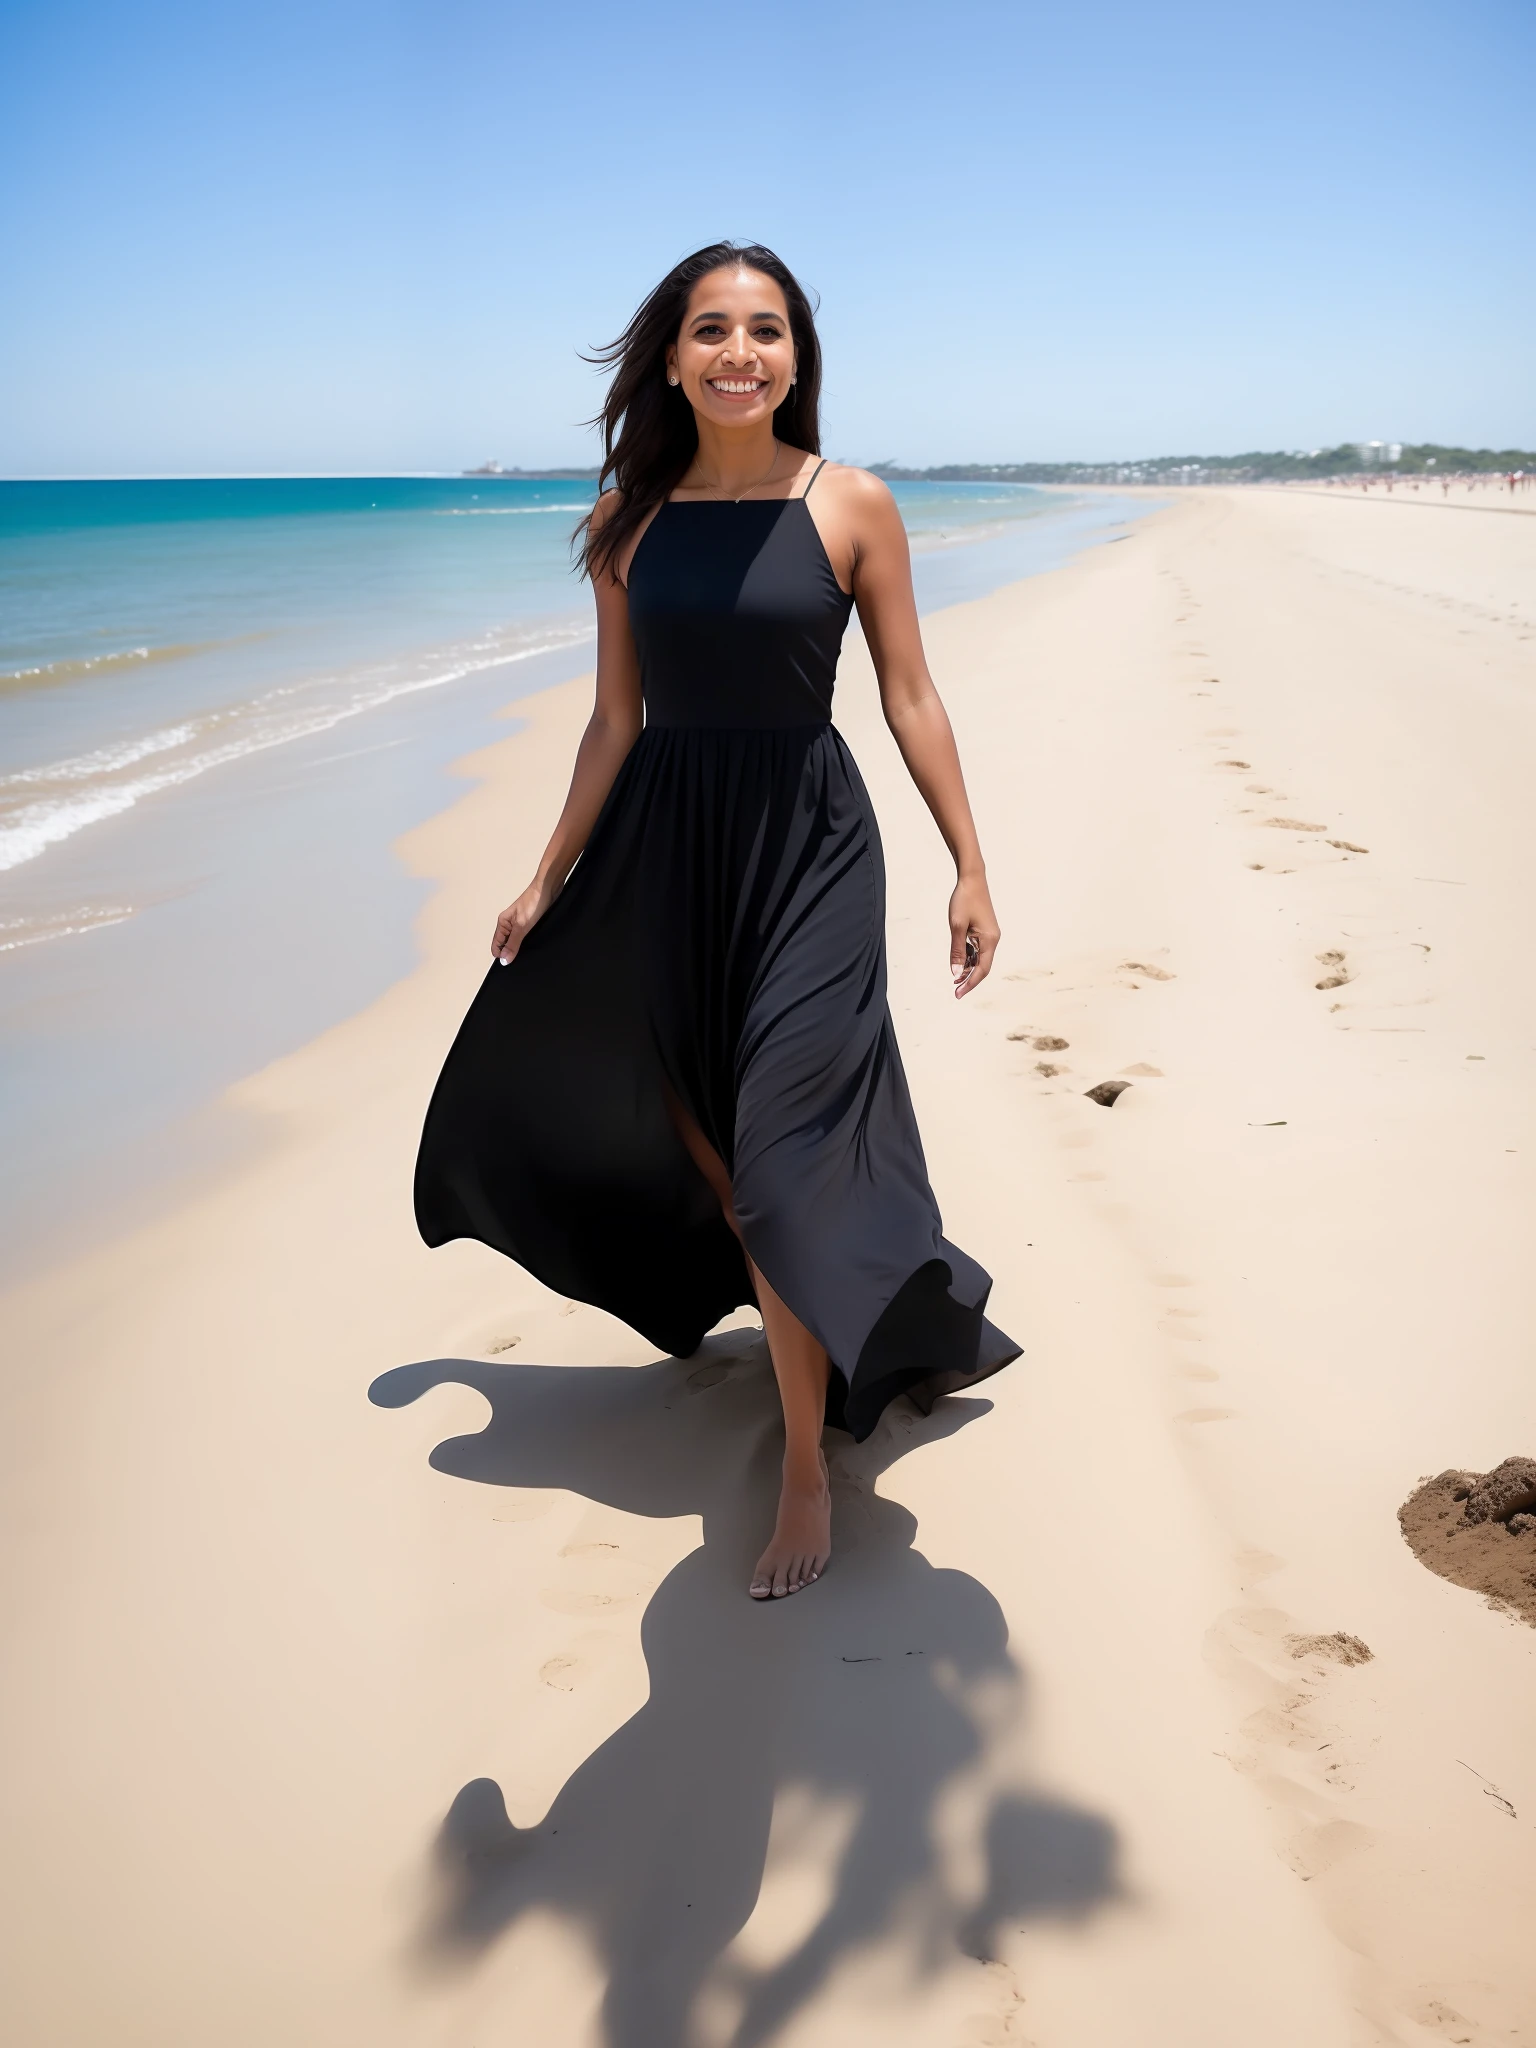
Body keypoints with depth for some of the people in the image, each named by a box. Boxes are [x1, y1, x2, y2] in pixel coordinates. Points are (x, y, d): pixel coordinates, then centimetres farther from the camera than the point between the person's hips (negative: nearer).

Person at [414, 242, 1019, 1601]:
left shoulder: (853, 506, -5)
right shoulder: (628, 517, 3)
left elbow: (911, 699, -1)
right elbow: (617, 719, 7)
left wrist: (970, 868, -4)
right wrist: (551, 879, 9)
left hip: (804, 840, -4)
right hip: (663, 835, 4)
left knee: (781, 1147, -8)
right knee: (687, 1111, 15)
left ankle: (806, 1469, 7)